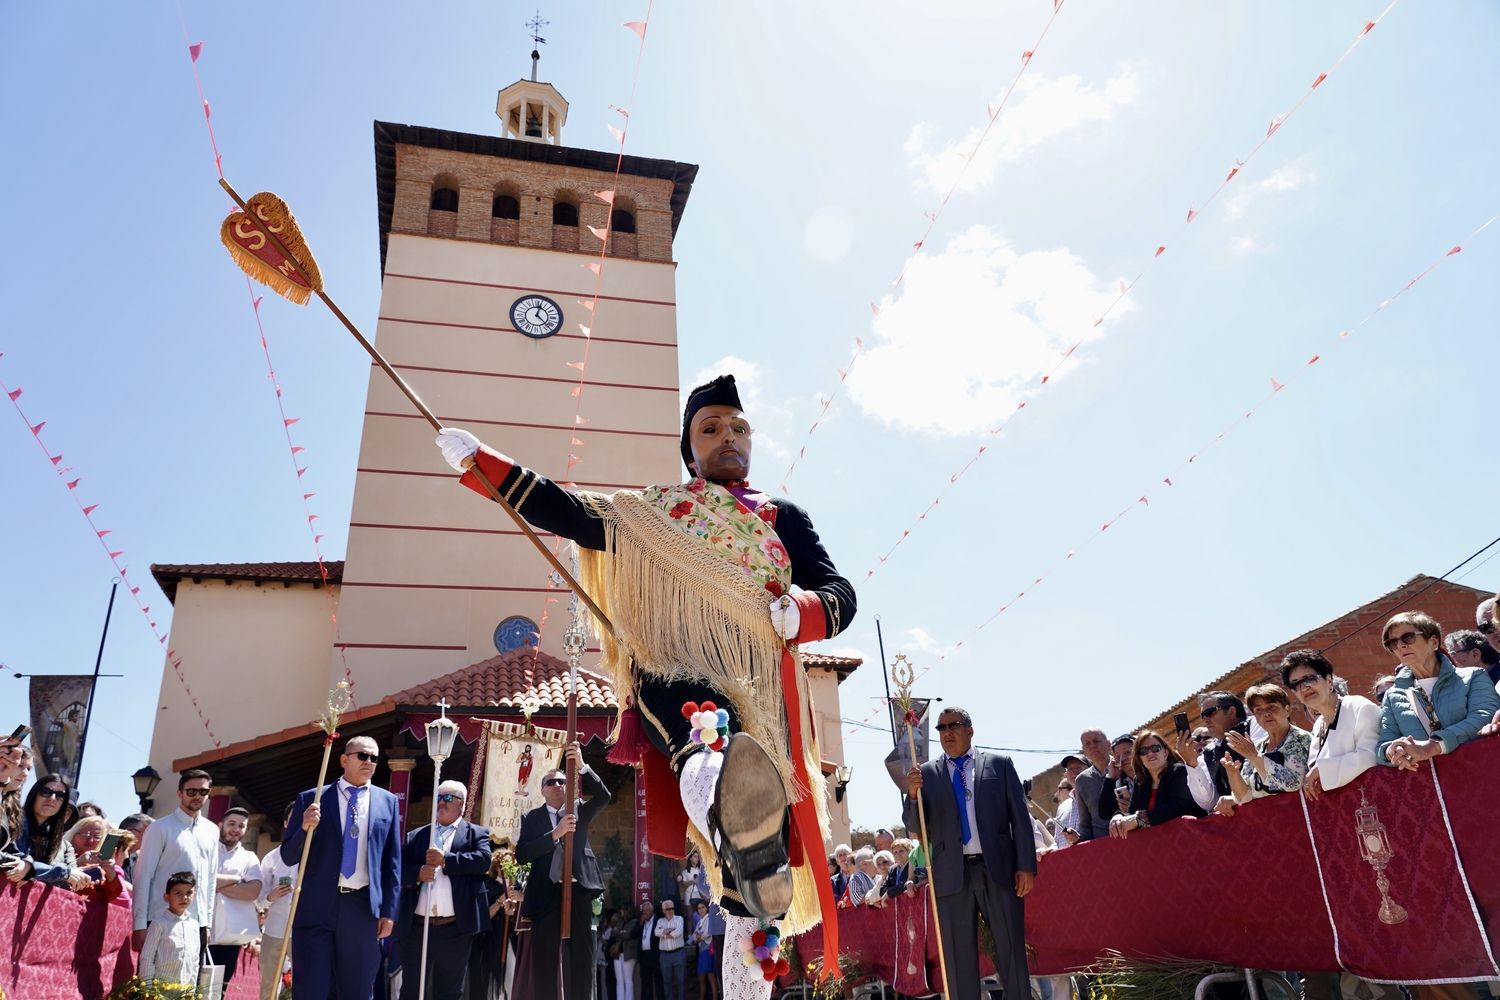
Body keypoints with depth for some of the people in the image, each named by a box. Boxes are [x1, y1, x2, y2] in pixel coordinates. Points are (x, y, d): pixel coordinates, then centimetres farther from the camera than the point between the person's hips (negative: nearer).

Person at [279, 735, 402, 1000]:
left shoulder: (387, 802, 8)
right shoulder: (310, 799, 3)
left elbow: (392, 862, 8)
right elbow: (288, 856, 2)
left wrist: (389, 911, 3)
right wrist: (305, 828, -17)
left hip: (363, 909, 2)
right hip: (317, 907, -2)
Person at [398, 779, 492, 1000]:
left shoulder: (476, 833, 6)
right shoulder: (415, 836, 15)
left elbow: (483, 860, -11)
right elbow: (399, 869, 6)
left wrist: (446, 860, -16)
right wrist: (418, 873, -14)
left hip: (455, 929, -2)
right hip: (416, 927, 3)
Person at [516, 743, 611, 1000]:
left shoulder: (580, 810, 11)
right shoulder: (531, 818, 7)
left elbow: (603, 797, -8)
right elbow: (521, 855, -6)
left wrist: (581, 767, -20)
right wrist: (555, 833, -17)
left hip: (577, 891, 1)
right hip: (545, 894, -1)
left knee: (580, 959, 4)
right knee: (544, 961, 1)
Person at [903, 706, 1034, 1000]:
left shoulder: (999, 763, 8)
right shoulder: (927, 773, 10)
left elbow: (1020, 817, 5)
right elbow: (914, 826, 5)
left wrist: (1026, 866, -3)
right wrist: (913, 795, -15)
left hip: (998, 869, -1)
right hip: (952, 875, 1)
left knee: (1011, 952, 4)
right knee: (959, 958, 5)